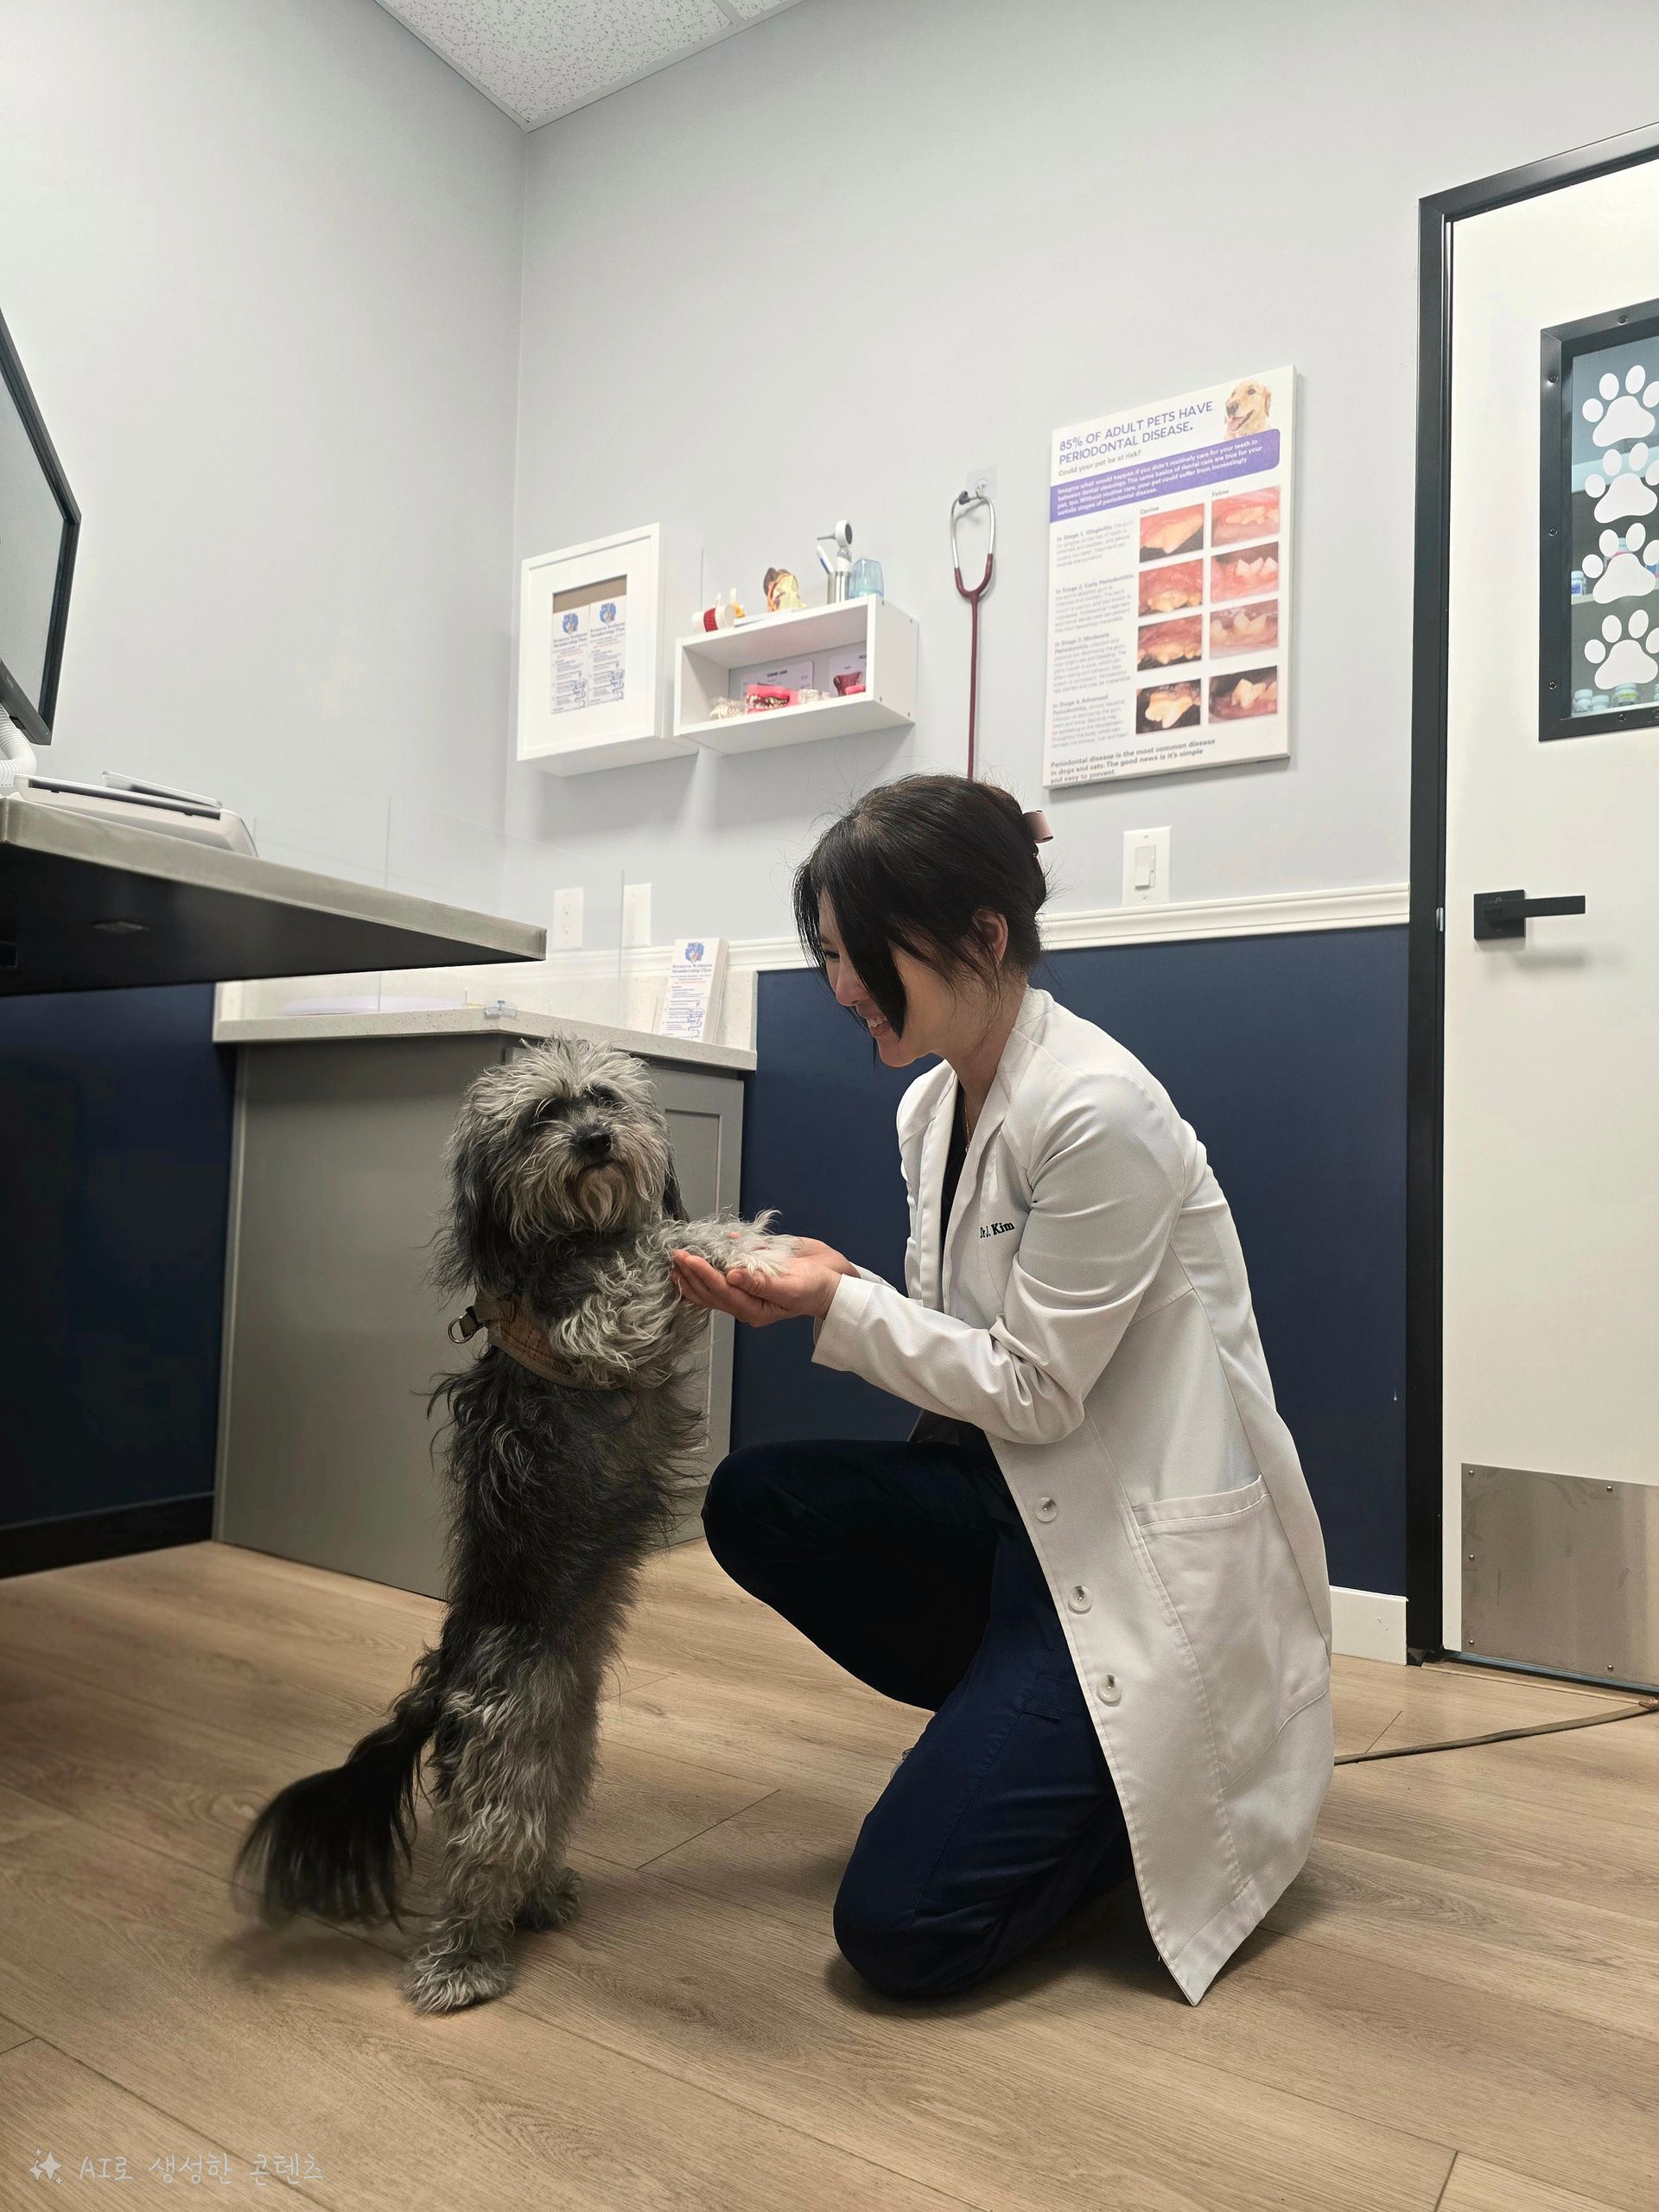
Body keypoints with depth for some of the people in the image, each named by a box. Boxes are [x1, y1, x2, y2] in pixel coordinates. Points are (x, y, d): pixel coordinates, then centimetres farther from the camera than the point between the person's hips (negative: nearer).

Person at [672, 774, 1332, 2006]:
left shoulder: (1097, 1112, -24)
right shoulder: (933, 1106, 4)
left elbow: (1036, 1388, -19)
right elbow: (954, 1345, 8)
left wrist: (842, 1303, -19)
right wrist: (803, 1295, -7)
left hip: (1146, 1549, -9)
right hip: (1024, 1497, 9)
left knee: (901, 1927, -11)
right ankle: (1026, 1730, 11)